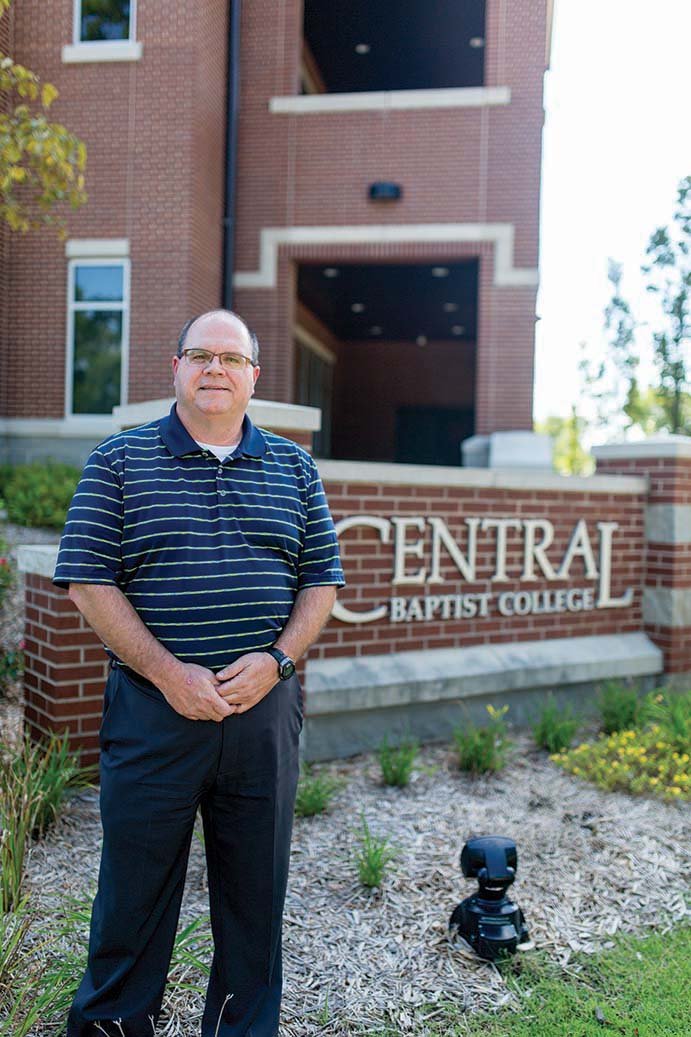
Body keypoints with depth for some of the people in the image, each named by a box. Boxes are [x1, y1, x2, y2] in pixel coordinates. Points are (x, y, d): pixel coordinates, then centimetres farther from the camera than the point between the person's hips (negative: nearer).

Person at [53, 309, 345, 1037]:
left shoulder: (293, 467, 8)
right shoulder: (120, 461, 1)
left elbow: (321, 580, 7)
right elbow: (88, 581, -5)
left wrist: (275, 660, -9)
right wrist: (168, 672, -14)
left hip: (264, 707, 2)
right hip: (153, 706, -2)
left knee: (256, 888, 15)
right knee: (134, 883, 12)